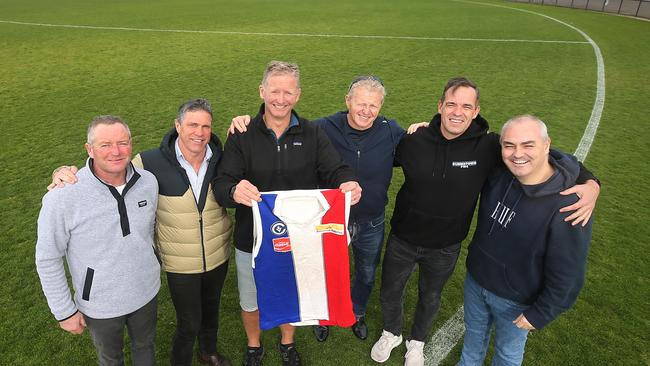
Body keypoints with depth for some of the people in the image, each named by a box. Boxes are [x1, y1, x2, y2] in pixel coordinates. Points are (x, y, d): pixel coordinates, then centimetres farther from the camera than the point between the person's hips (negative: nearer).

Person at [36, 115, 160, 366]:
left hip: (146, 293, 3)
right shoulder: (62, 197, -25)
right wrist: (64, 311, -7)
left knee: (145, 346, 28)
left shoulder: (148, 182, -13)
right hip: (100, 305, -3)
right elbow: (48, 258, -13)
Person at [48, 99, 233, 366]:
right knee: (189, 323, 13)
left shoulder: (220, 159, -13)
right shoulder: (153, 162, -22)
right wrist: (68, 174, -26)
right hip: (180, 264, -3)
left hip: (218, 256, 4)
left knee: (211, 307, 27)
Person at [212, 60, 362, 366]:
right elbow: (221, 184, -17)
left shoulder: (312, 135, -6)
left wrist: (348, 183, -37)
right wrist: (234, 191, -42)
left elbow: (335, 170, -12)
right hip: (252, 241, -1)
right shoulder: (242, 137, -10)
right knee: (250, 301, 20)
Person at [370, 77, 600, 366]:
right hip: (402, 240, 1)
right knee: (389, 294, 21)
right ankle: (391, 333, 55)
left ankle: (417, 342, 57)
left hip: (444, 249, 0)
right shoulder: (414, 142, -17)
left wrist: (589, 183, -28)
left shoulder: (489, 147, -20)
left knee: (430, 298, 25)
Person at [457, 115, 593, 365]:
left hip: (515, 301, -5)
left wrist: (540, 314, -13)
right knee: (474, 334, 30)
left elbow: (567, 274, -22)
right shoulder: (498, 173, -15)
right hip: (475, 279, 5)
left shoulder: (569, 205, -31)